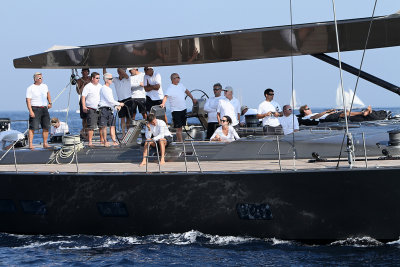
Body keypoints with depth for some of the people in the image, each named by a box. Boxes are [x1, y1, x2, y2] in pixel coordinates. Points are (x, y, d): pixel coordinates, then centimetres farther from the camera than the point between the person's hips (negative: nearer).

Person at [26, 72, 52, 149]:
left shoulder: (44, 86, 14)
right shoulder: (30, 88, -5)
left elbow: (48, 94, 35)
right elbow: (28, 100, -11)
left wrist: (50, 103, 25)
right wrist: (30, 111, -20)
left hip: (44, 109, 6)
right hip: (35, 109, -6)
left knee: (46, 127, 4)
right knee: (33, 127, -11)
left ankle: (45, 143, 12)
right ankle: (30, 144, -12)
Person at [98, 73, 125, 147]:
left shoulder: (109, 89, 20)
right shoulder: (103, 88, -9)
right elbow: (109, 100, -15)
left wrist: (116, 106, 7)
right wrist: (119, 104, -8)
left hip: (110, 109, 9)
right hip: (104, 108, -9)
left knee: (112, 125, 2)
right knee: (104, 126, -5)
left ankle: (114, 141, -1)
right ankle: (105, 141, -1)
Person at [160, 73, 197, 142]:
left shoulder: (181, 85, 9)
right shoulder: (170, 88, -12)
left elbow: (187, 92, 24)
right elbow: (166, 96, -25)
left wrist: (193, 99, 30)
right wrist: (163, 103, -41)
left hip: (183, 109, 7)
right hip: (176, 110, -7)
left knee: (181, 126, 13)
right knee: (178, 127, -8)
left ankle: (178, 140, 24)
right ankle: (181, 141, -9)